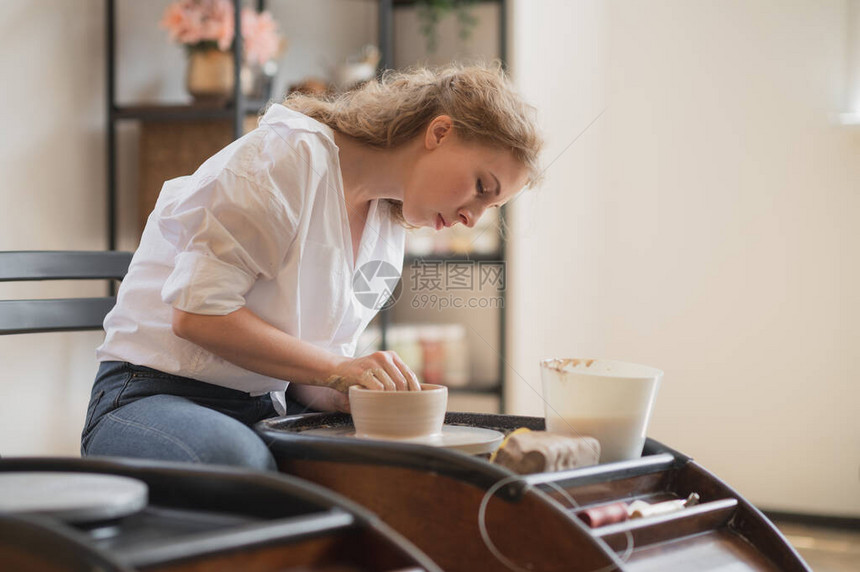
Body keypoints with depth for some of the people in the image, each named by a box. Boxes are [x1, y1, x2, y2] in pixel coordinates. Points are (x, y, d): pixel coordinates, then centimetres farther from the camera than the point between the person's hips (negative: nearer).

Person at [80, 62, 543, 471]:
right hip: (155, 394, -7)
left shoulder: (389, 225, 12)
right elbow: (198, 314, -21)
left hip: (266, 407, 7)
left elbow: (308, 371, 12)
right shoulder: (289, 155, -15)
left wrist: (344, 395, -11)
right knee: (244, 461, -39)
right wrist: (336, 370, -23)